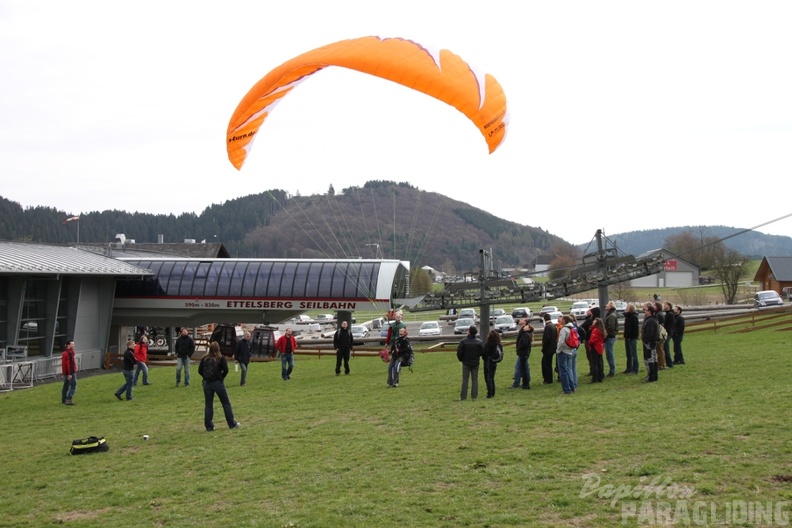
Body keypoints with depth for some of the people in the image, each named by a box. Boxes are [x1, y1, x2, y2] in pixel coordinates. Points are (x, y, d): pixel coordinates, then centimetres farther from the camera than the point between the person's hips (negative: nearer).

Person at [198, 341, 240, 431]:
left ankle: (209, 426, 12)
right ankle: (232, 424, 13)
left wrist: (206, 377, 9)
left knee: (208, 405, 11)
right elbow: (226, 370, -14)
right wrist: (221, 377, 2)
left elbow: (200, 371, 1)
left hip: (207, 383, 3)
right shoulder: (221, 358, -7)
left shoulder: (204, 358, 1)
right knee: (226, 403, 8)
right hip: (218, 383, -3)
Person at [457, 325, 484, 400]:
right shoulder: (479, 342, -5)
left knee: (465, 380, 4)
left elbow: (459, 352, -12)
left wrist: (461, 359, 7)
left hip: (466, 363, -2)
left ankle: (463, 397, 4)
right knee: (475, 380, 9)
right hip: (475, 363, 2)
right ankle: (474, 396, 8)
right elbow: (482, 352, -4)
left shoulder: (463, 341, -13)